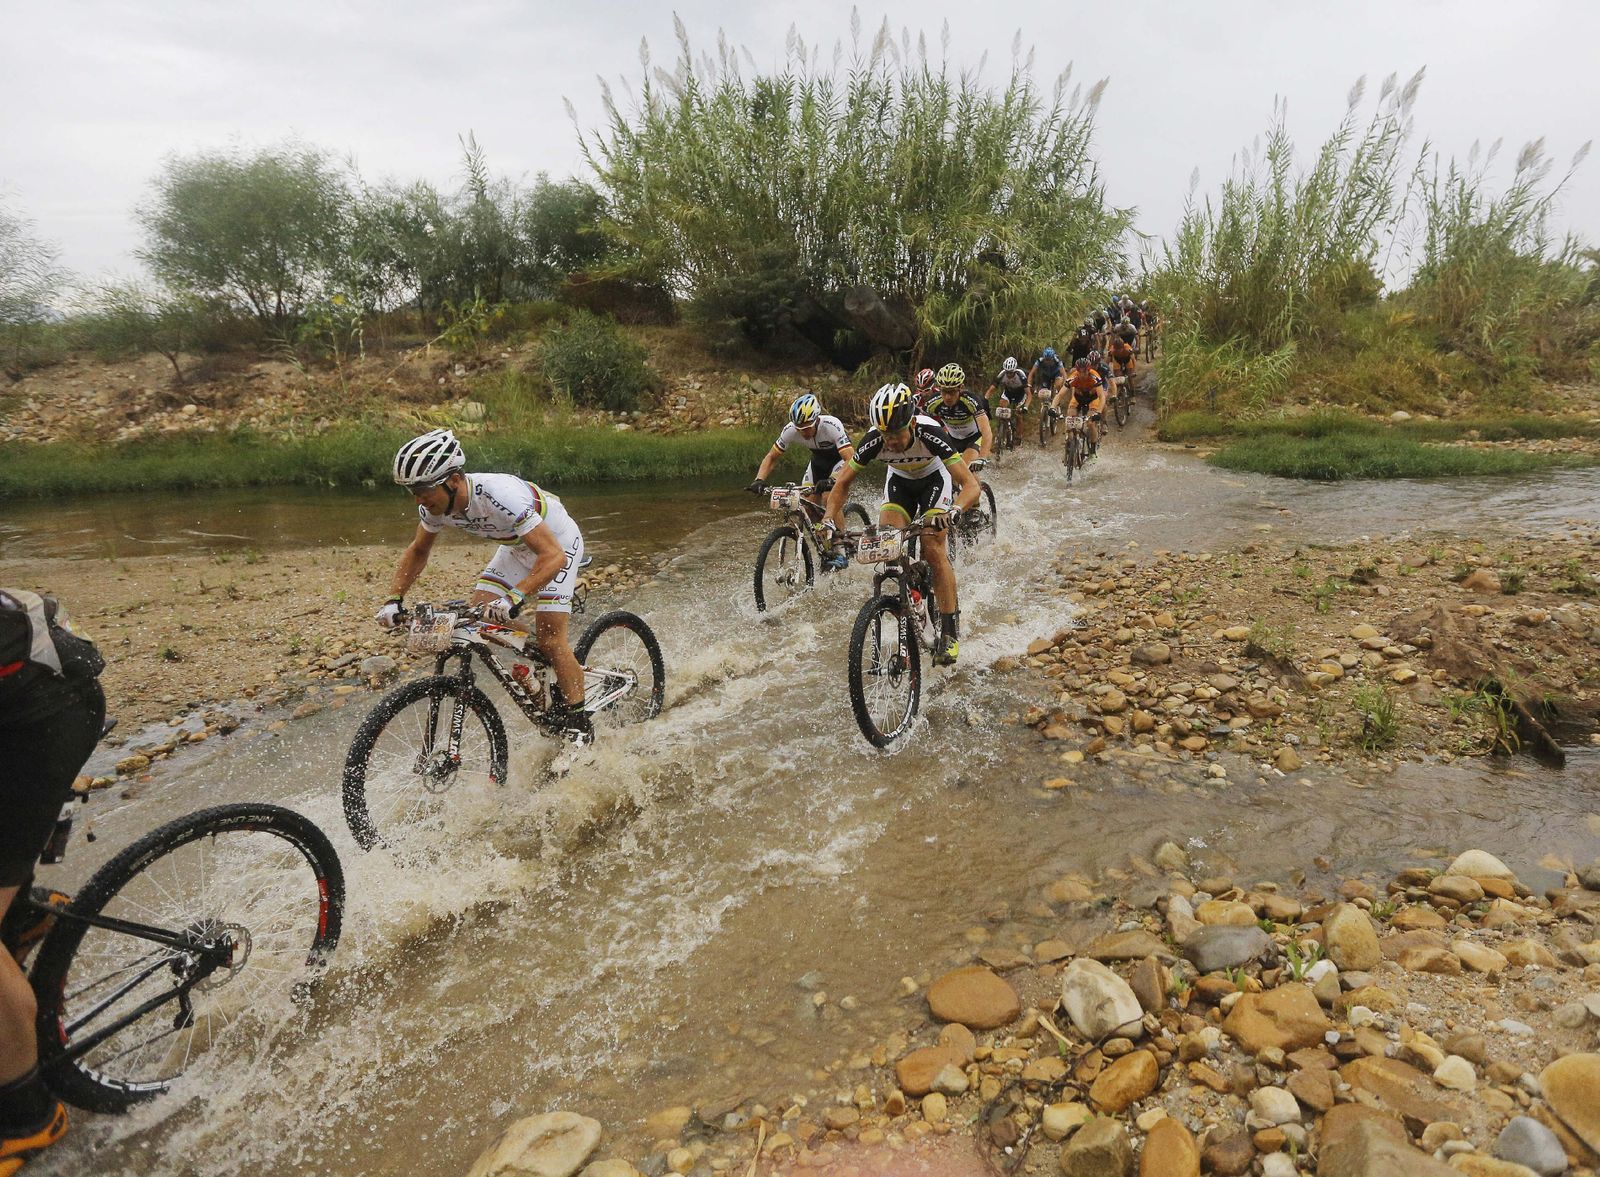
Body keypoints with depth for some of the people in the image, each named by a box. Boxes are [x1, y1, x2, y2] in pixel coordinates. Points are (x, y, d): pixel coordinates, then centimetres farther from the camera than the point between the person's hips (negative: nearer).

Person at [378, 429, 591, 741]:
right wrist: (394, 599, -8)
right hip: (517, 547, 8)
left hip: (556, 545, -7)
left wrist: (515, 597, -54)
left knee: (549, 637, -16)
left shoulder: (500, 495, -39)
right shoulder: (436, 504, -16)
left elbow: (553, 555, -42)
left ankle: (578, 722, 2)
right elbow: (418, 551, 4)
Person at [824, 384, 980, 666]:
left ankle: (951, 631, -11)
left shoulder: (930, 434, -37)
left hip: (934, 480, -3)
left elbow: (971, 485, -40)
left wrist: (954, 511, -60)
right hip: (899, 481, 3)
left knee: (934, 550, -20)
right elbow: (842, 483, -15)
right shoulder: (874, 441, -30)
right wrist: (830, 521, -30)